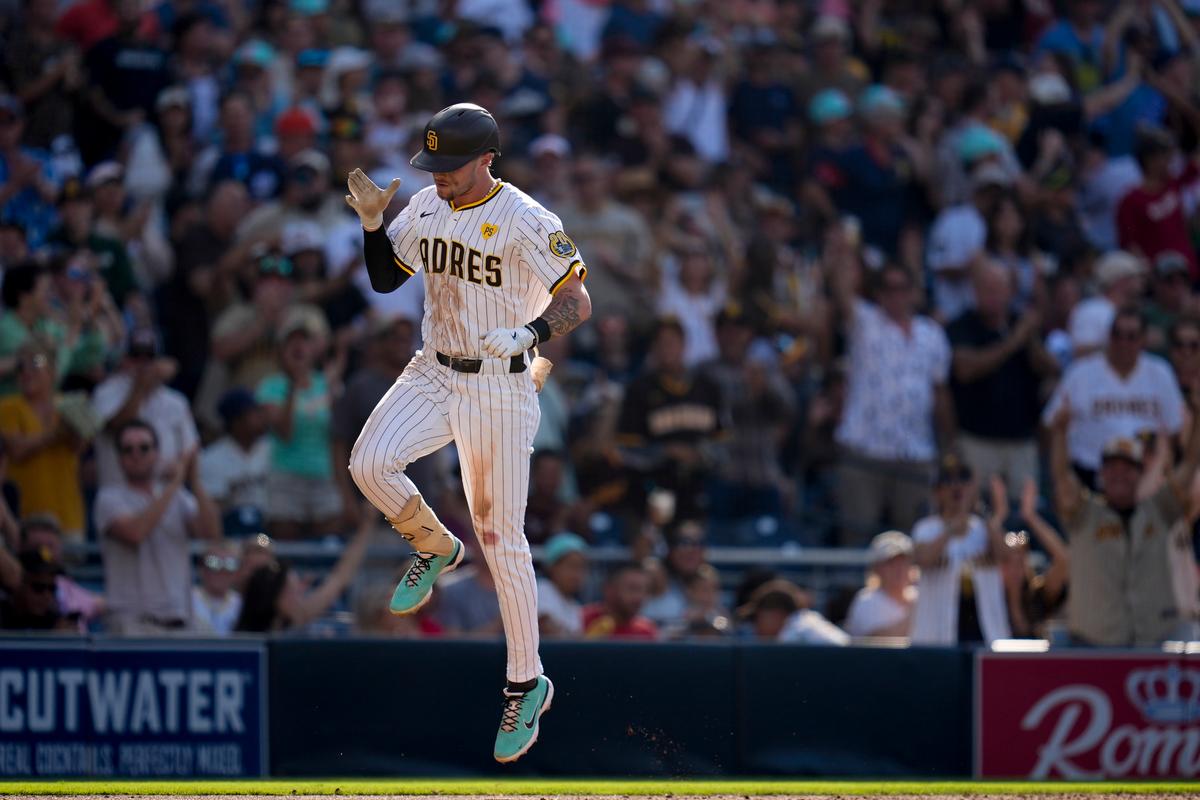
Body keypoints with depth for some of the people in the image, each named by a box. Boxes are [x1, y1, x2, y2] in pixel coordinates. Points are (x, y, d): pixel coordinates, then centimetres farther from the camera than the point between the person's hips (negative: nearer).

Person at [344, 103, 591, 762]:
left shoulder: (525, 221, -16)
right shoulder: (426, 207, 4)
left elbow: (577, 300, -19)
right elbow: (385, 279, 14)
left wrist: (527, 334, -39)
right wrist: (372, 222, -5)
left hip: (499, 391, -5)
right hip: (432, 378, 5)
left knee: (499, 538, 0)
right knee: (370, 461, -22)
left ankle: (526, 684, 13)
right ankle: (433, 547, 9)